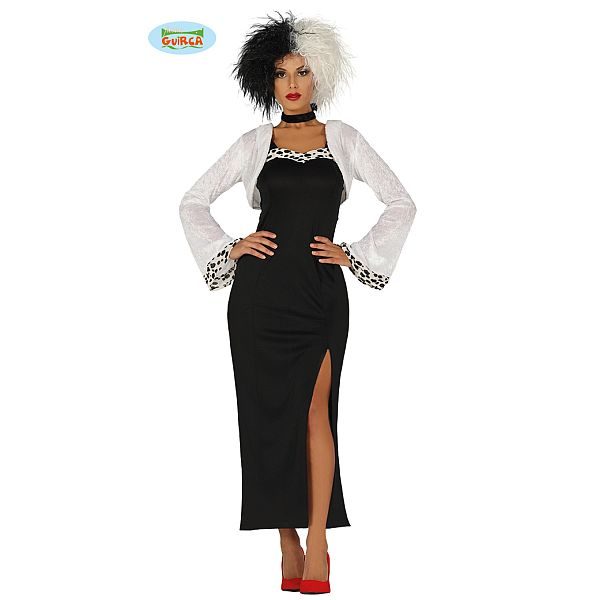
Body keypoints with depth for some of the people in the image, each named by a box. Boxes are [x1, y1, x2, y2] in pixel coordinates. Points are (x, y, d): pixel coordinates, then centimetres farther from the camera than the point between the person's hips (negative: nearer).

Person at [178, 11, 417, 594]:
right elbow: (193, 202, 14)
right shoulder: (255, 143, 10)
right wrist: (226, 248, 1)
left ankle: (317, 541, -10)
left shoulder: (343, 138, 10)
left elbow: (401, 204, 9)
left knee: (314, 409, -13)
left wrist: (356, 254, 2)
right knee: (270, 410, -1)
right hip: (261, 289, 1)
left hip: (321, 289, -1)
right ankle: (288, 542, 7)